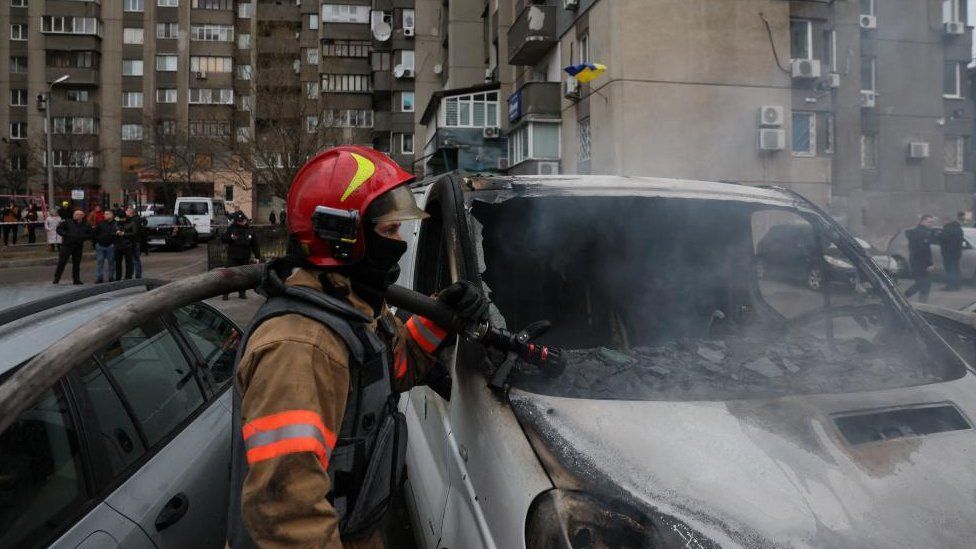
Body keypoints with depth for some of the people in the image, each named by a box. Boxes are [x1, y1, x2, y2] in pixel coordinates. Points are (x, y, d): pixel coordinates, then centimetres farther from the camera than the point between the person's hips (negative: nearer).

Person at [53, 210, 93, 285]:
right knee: (62, 262, -3)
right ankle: (56, 278, 4)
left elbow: (91, 235, 10)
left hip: (78, 247, 2)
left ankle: (76, 279, 15)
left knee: (76, 263, 7)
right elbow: (59, 229, 2)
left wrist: (83, 237, -7)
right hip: (67, 245, -2)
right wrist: (66, 235, -12)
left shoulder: (86, 225, 5)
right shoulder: (67, 222, 0)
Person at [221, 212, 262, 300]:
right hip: (233, 257, -2)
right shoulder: (231, 229, -2)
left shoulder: (250, 230, 3)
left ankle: (242, 293, 21)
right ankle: (226, 293, 6)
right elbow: (222, 238, -1)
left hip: (245, 258, 2)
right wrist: (230, 238, -21)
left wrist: (257, 256, 2)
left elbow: (255, 245, 5)